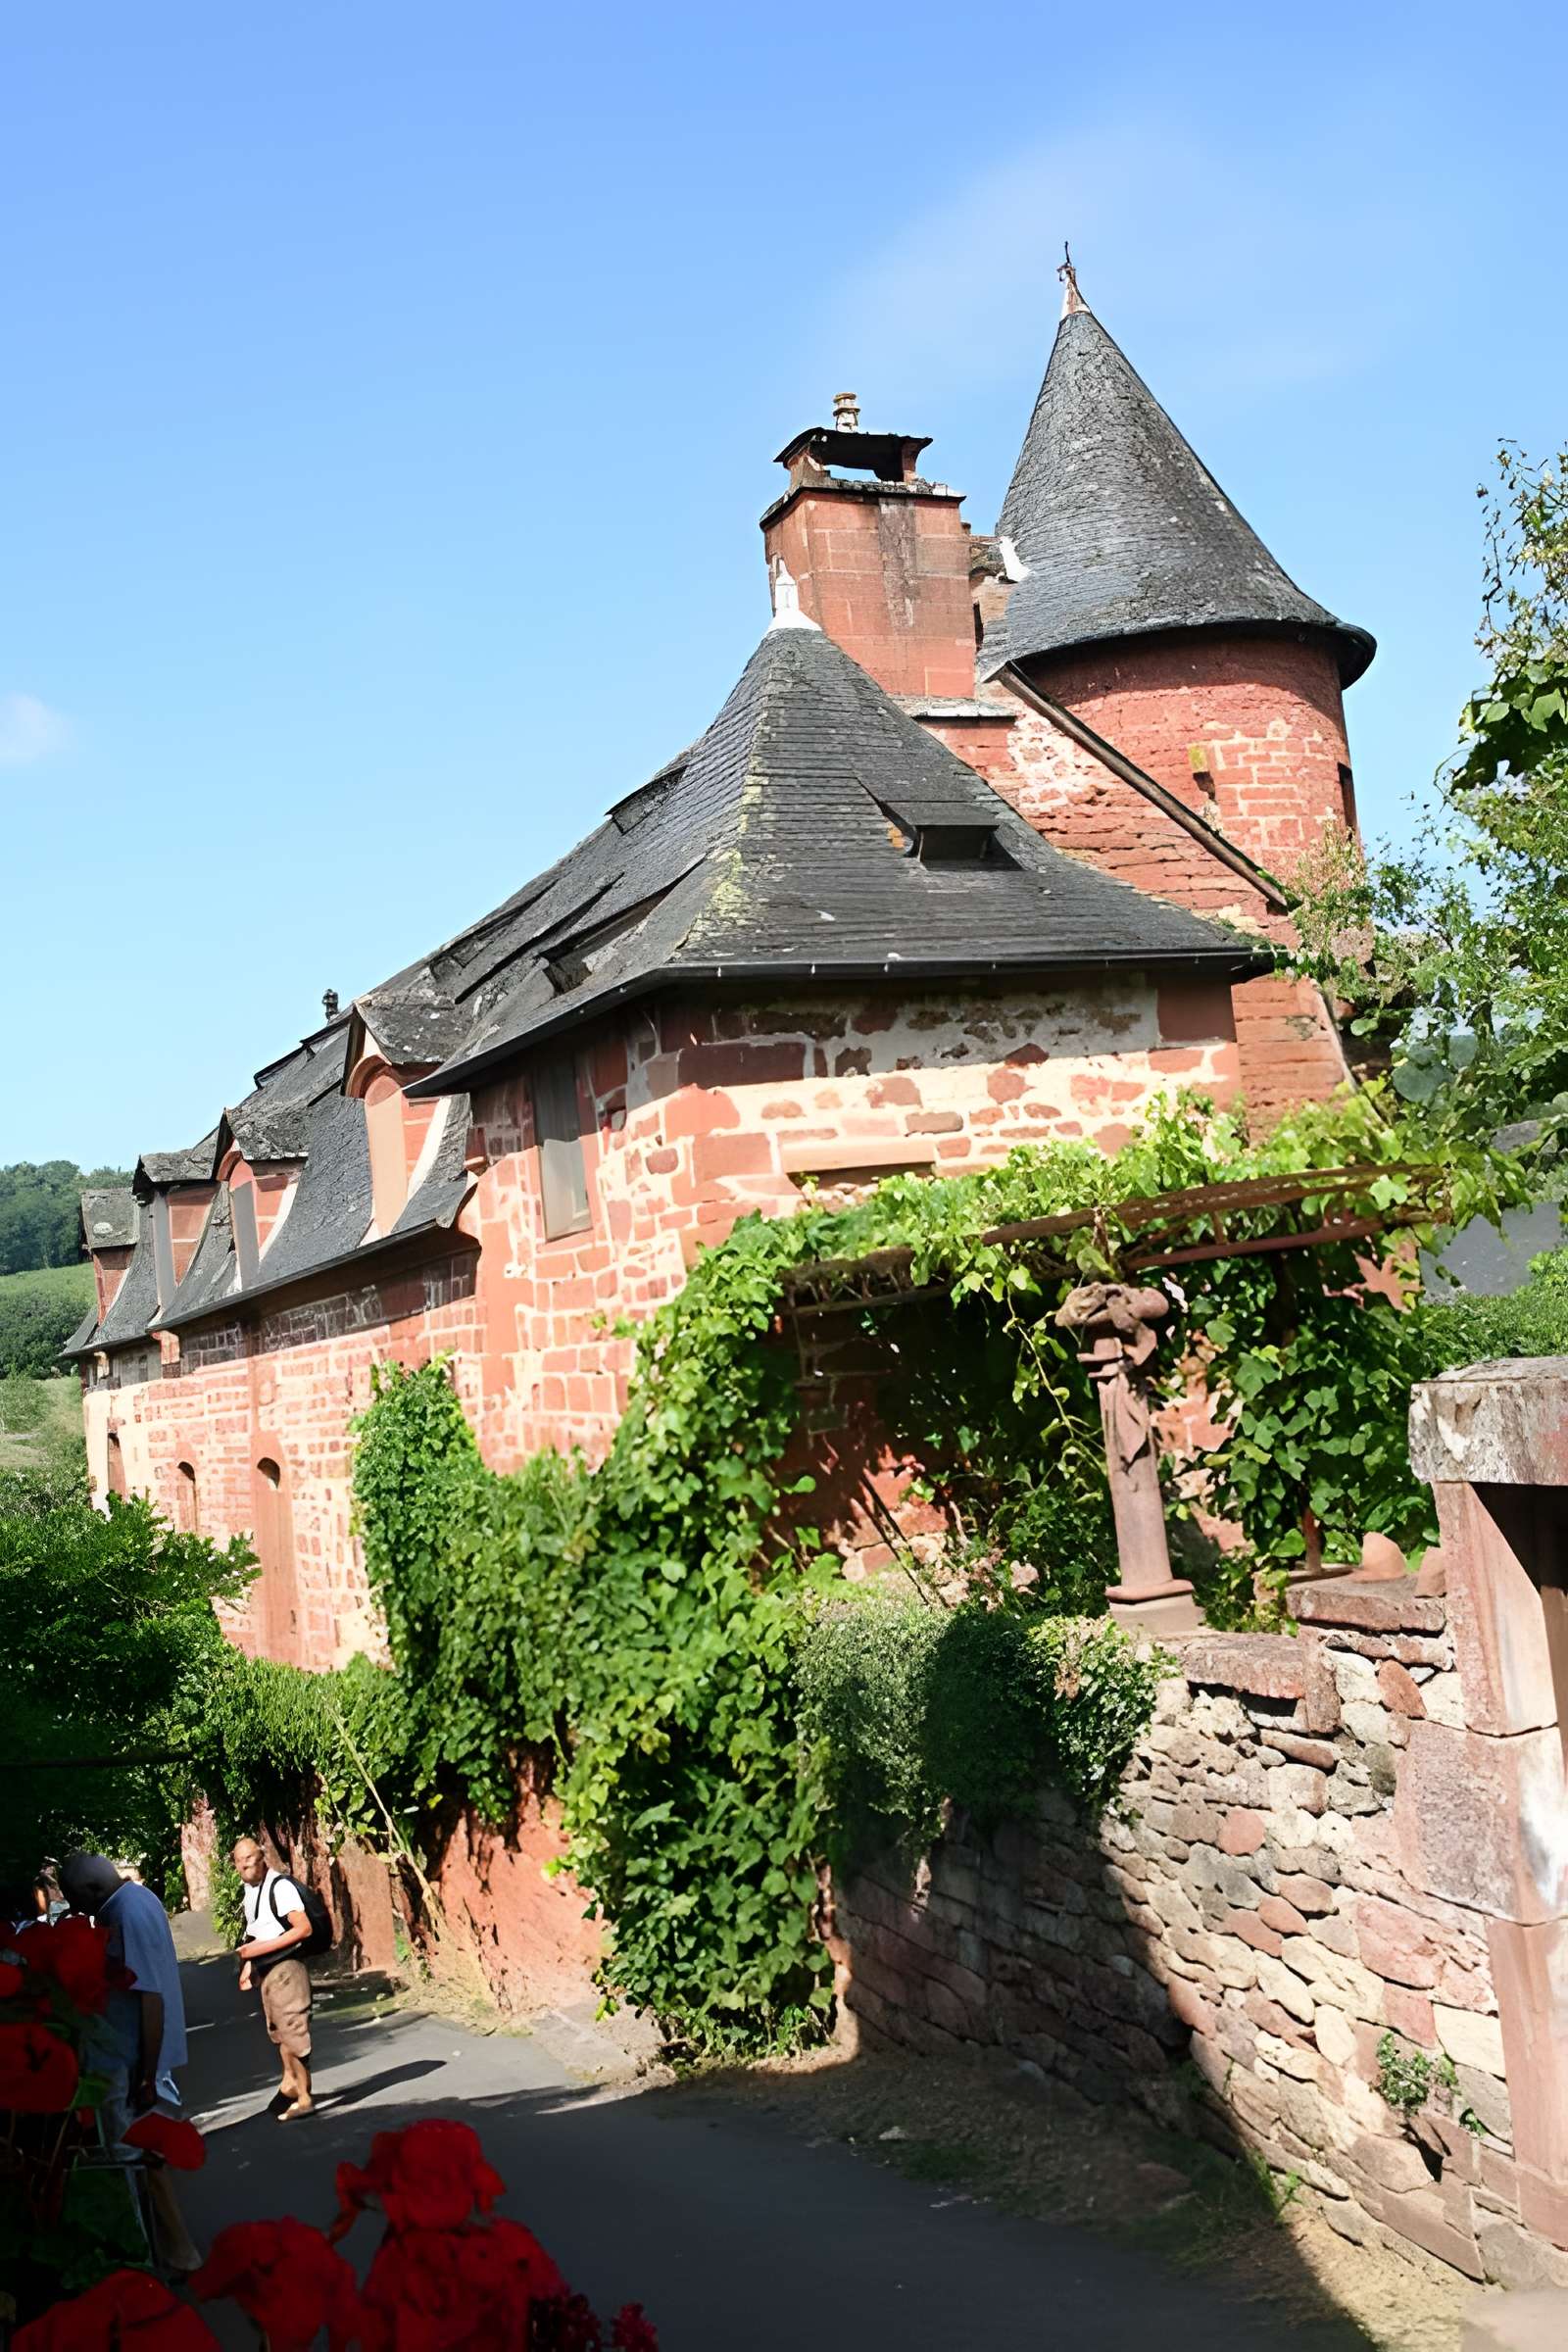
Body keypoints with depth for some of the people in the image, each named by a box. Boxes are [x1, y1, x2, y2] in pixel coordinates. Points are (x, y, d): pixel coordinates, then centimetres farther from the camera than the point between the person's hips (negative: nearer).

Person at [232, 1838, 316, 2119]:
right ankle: (290, 2082, 37)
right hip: (265, 1970, 9)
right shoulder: (249, 1888, 7)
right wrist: (249, 1965, 11)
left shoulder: (280, 1886, -20)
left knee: (292, 2031, -3)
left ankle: (304, 2098, 6)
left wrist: (263, 1948, -25)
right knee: (277, 2030, 21)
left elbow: (303, 1928, -24)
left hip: (285, 1967, -9)